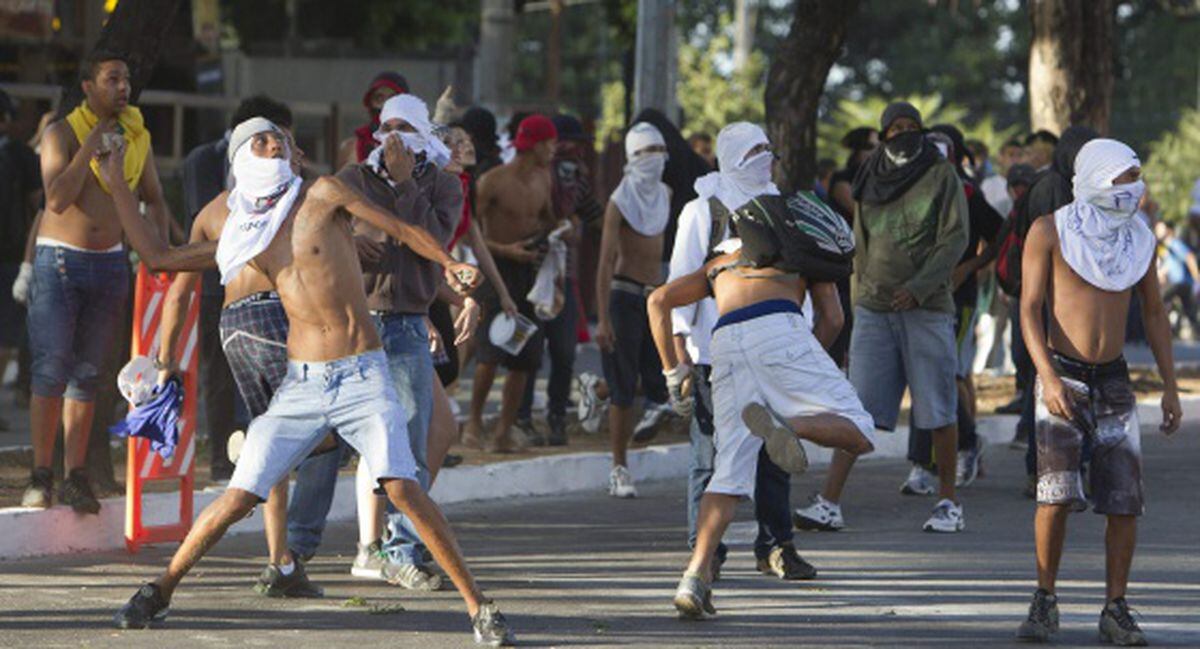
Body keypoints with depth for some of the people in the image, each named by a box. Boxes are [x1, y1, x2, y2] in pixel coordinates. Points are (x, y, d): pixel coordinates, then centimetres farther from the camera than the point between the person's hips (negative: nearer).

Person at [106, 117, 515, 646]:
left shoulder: (322, 195, 2)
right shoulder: (244, 237, 12)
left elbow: (401, 229, 9)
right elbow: (155, 256, 19)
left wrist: (450, 265, -1)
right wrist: (115, 183, 17)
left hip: (364, 378, -3)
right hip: (302, 386, 3)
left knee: (401, 487, -19)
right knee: (239, 497, -3)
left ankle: (478, 606, -13)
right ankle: (160, 591, 15)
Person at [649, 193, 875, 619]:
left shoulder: (720, 265, 39)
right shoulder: (807, 255, 31)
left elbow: (659, 300, 27)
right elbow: (832, 318, 17)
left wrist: (674, 372, 24)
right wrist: (801, 379, 24)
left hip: (725, 342, 4)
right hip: (778, 329, -4)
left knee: (730, 470, 4)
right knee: (858, 433, -3)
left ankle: (696, 575, -12)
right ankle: (787, 426, -32)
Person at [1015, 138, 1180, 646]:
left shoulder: (1139, 238, 6)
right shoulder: (1049, 232, -6)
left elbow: (1154, 313, 14)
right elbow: (1030, 309, -8)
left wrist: (1170, 386, 8)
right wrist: (1049, 379, -20)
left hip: (1114, 380, 4)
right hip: (1062, 377, -4)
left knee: (1125, 499, -4)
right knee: (1057, 493, -15)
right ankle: (1045, 603, -1)